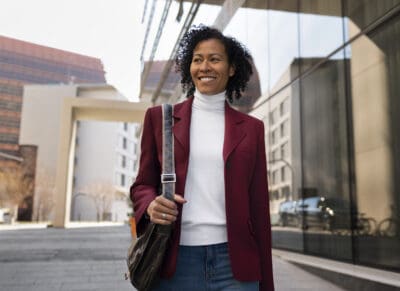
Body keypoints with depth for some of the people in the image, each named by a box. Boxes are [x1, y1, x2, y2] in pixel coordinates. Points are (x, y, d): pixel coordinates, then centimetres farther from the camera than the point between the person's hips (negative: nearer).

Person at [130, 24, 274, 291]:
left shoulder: (251, 128, 7)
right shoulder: (159, 117, 6)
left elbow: (258, 207, 7)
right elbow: (143, 184, 10)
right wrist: (151, 205, -15)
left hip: (234, 261, 1)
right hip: (176, 260, 0)